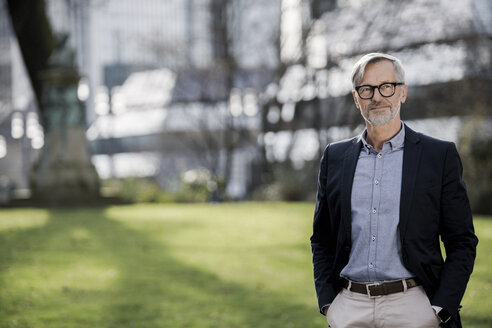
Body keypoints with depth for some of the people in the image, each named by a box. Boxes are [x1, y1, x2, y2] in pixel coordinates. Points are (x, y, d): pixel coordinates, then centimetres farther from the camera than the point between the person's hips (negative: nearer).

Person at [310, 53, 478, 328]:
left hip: (413, 305, -2)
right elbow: (322, 239, 15)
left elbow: (462, 242, 1)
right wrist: (327, 302, 4)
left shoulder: (440, 155, 1)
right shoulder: (334, 157, 10)